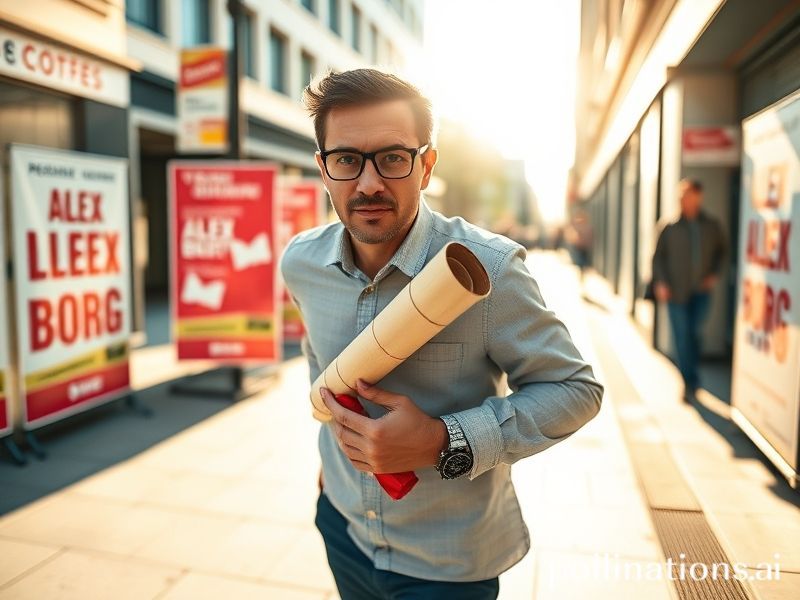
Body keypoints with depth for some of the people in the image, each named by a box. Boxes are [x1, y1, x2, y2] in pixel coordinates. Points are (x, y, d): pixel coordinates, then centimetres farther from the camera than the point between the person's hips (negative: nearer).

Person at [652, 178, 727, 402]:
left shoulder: (712, 226, 5)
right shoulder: (670, 227, 0)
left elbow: (721, 252, 18)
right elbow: (658, 256, 4)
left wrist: (715, 274, 4)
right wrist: (660, 282, -7)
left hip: (701, 292, 1)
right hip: (676, 292, -1)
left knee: (694, 334, -3)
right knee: (682, 339, -1)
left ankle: (691, 383, 16)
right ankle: (690, 383, 10)